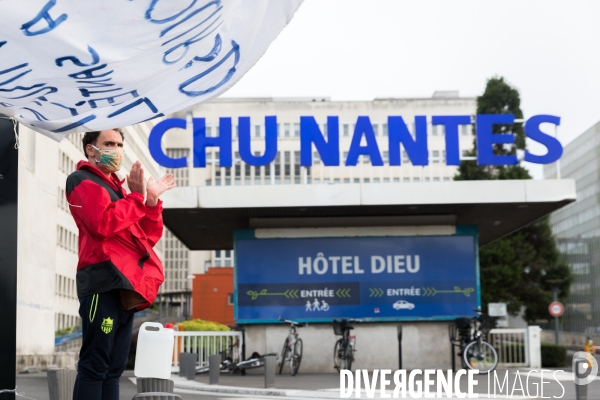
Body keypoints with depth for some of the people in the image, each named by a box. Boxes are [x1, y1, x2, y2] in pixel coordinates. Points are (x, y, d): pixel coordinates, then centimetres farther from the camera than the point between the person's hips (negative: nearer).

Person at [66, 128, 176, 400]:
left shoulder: (117, 188, 27)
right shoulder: (83, 181, 2)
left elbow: (150, 236, 20)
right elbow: (102, 223, -17)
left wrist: (152, 201, 6)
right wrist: (138, 197, -7)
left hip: (125, 285, 9)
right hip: (104, 282, -9)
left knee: (113, 368, 8)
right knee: (95, 365, -12)